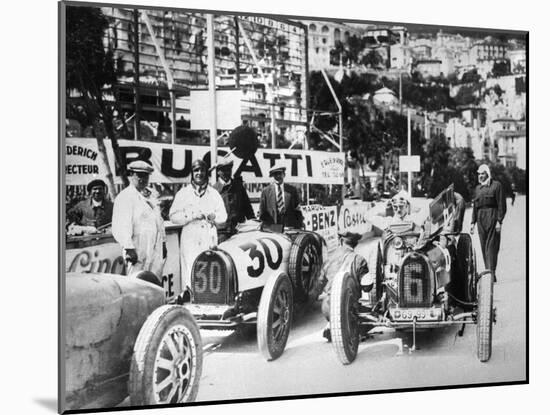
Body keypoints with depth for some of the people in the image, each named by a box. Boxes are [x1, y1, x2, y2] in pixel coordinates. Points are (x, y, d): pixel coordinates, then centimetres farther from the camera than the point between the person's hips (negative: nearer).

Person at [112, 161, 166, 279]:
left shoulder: (150, 197, 19)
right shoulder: (125, 197, -8)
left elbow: (159, 221, 23)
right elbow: (121, 227, -16)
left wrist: (163, 243, 18)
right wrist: (129, 248, -22)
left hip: (156, 251, 8)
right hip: (137, 252, -8)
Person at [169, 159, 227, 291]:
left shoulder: (214, 194, 16)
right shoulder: (183, 193, 8)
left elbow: (223, 216, 16)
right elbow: (173, 216, 1)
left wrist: (214, 216, -6)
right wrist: (192, 215, -11)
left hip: (210, 240, 2)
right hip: (190, 239, -2)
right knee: (191, 274, -10)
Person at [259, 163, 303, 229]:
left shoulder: (292, 190, 11)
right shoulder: (265, 191, 7)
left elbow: (298, 211, 9)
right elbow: (262, 211, 8)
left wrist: (300, 228, 3)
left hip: (290, 227, 1)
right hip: (271, 228, -1)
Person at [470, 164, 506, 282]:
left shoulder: (496, 185, 0)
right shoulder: (478, 188, 18)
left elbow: (501, 205, -4)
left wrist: (499, 221, -12)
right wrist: (473, 222, 13)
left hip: (492, 216, -6)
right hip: (480, 218, 6)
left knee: (491, 246, -10)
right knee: (483, 246, 5)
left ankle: (492, 273, -12)